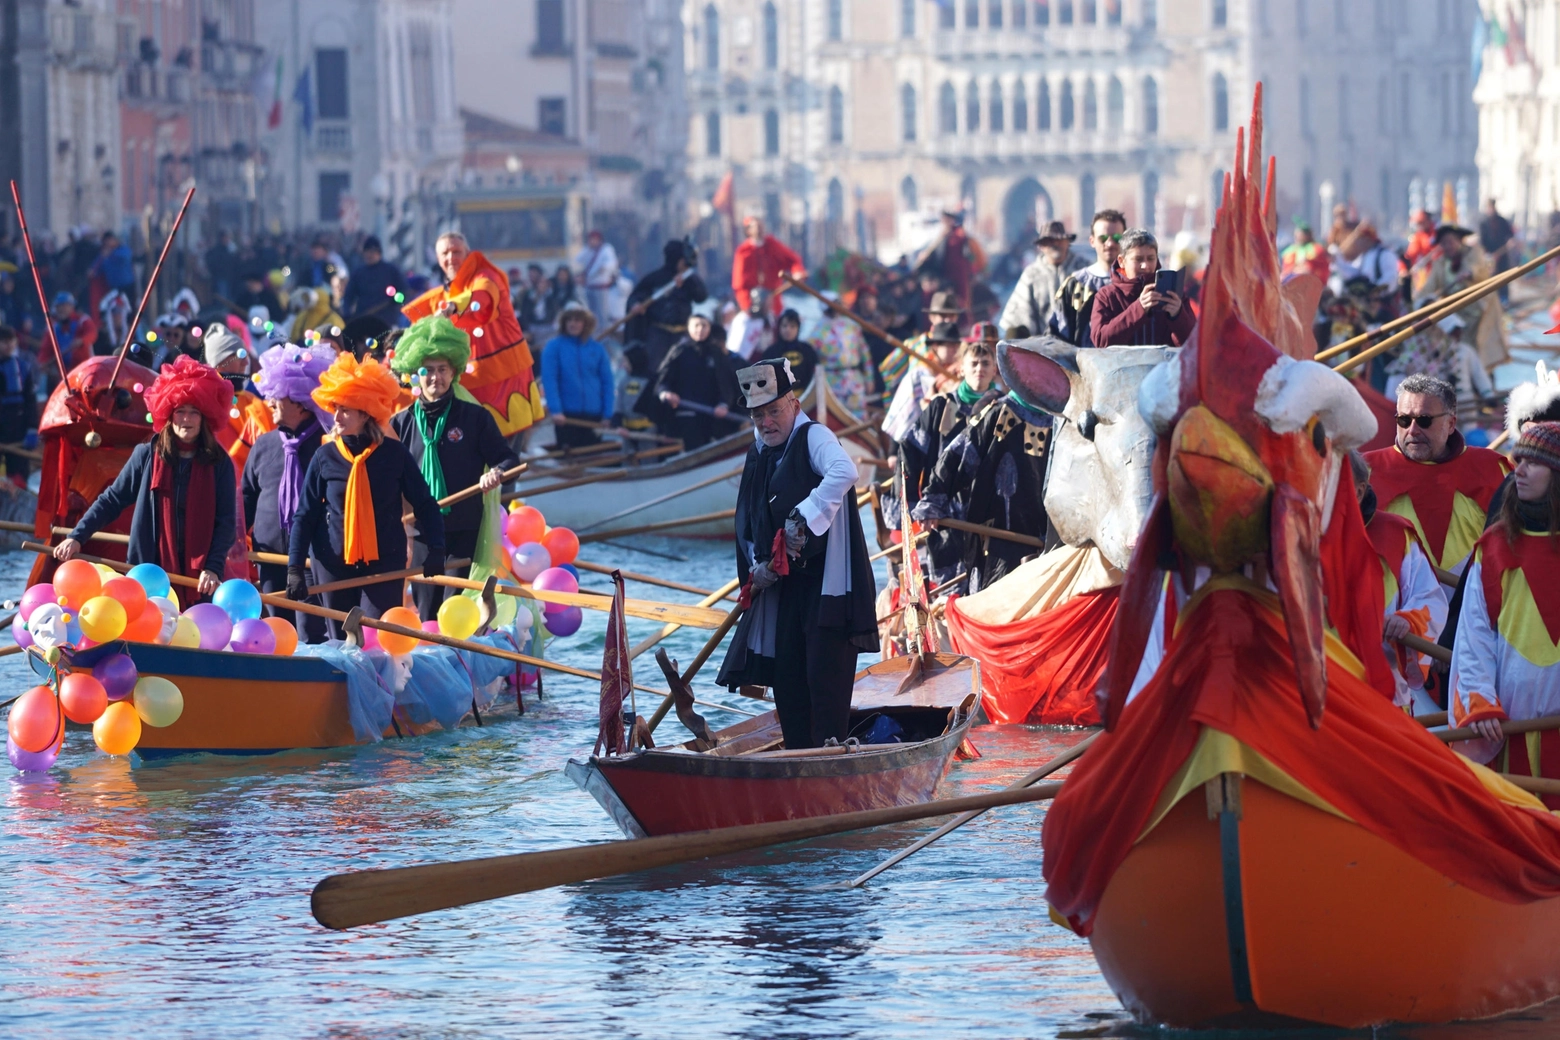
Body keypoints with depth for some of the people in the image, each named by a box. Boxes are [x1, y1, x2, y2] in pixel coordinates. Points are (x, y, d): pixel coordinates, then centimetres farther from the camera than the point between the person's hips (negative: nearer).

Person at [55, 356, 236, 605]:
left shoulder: (219, 464, 2)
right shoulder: (147, 456, 3)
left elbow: (225, 520, 0)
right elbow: (111, 501, 6)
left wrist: (213, 568, -12)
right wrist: (76, 537, -3)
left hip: (199, 580, 0)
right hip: (150, 575, 0)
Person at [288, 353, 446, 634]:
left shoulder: (394, 454, -3)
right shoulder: (325, 457, -1)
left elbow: (424, 504, 4)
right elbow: (304, 515, 1)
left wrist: (435, 550, -5)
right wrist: (295, 568, -5)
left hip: (385, 563, -2)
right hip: (334, 563, 2)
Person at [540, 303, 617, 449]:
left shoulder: (597, 349, 7)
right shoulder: (554, 347, 0)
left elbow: (607, 382, 6)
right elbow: (549, 380, -7)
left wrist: (608, 414, -3)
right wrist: (555, 410, -18)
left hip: (593, 415, 2)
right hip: (566, 414, -2)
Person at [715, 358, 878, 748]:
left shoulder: (813, 438, -9)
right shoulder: (759, 456, 16)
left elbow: (844, 472, -31)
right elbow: (748, 523, 21)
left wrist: (804, 517, -35)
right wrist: (756, 566, 3)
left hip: (827, 584, -8)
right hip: (785, 586, 8)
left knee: (825, 673, -12)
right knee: (786, 680, 8)